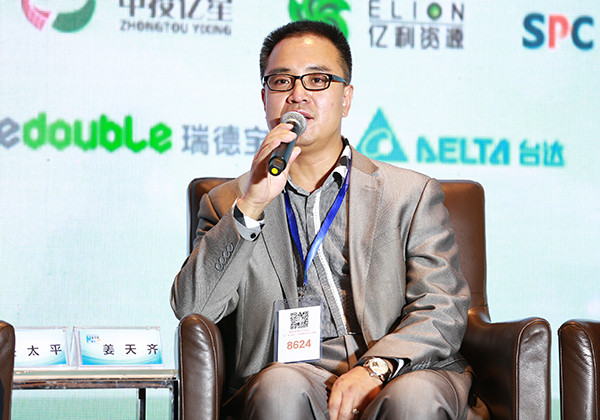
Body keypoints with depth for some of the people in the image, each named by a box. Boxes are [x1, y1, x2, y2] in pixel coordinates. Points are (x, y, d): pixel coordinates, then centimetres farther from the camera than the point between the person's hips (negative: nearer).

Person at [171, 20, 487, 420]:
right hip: (298, 375, 1)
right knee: (281, 386, -34)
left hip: (399, 374, -1)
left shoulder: (413, 195, 13)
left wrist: (374, 369, -16)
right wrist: (252, 204, -8)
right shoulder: (228, 203, 17)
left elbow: (442, 311, 3)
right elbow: (191, 309, 2)